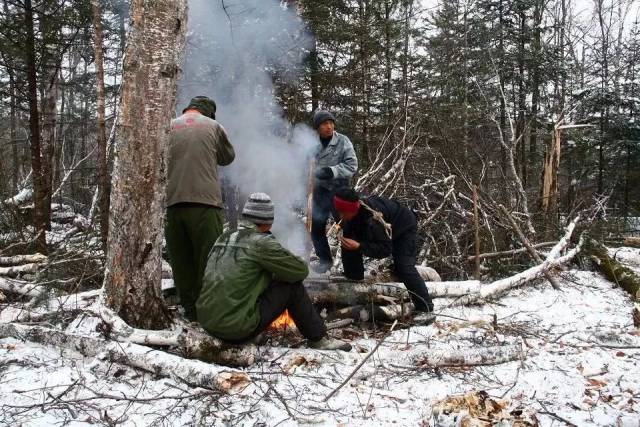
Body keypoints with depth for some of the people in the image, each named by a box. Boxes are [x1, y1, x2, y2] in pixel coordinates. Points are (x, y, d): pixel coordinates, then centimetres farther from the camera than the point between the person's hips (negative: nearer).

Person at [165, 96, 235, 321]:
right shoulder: (213, 126, 6)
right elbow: (228, 157, 19)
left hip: (172, 203, 3)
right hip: (205, 201, -3)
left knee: (181, 261, 9)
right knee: (209, 260, 3)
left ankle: (190, 310, 16)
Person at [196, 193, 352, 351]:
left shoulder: (223, 238, 11)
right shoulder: (261, 242, -11)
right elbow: (301, 270, -4)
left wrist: (274, 272, 22)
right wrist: (280, 271, 16)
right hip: (239, 328, -8)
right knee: (292, 285, 2)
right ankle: (318, 339, 12)